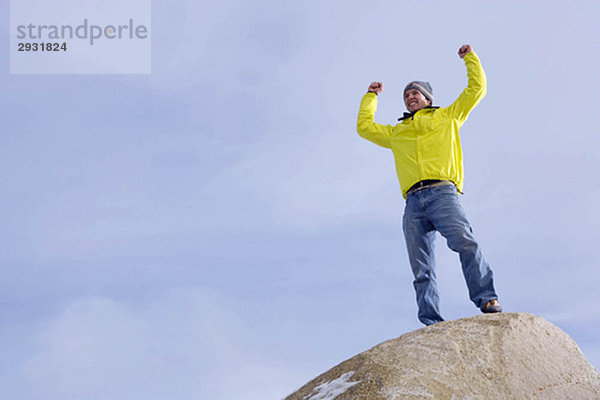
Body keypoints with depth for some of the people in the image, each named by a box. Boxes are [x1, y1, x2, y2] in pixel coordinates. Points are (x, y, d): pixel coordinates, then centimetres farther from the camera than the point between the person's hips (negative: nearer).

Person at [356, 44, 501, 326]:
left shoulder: (447, 117, 26)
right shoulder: (396, 133, 35)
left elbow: (476, 88, 26)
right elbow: (364, 126, 43)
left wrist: (470, 58, 32)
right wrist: (371, 97, 50)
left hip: (442, 192, -3)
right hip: (413, 202, 3)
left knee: (464, 241, -29)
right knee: (421, 269, -11)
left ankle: (487, 300, -34)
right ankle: (432, 323, -18)